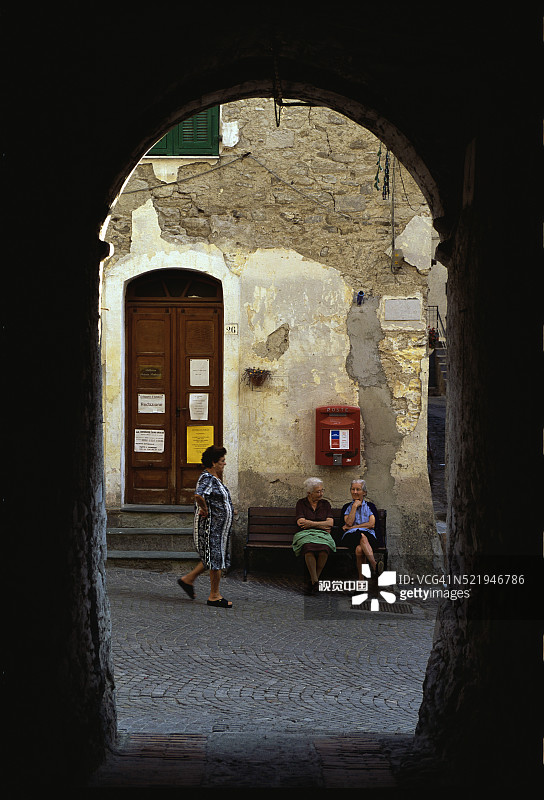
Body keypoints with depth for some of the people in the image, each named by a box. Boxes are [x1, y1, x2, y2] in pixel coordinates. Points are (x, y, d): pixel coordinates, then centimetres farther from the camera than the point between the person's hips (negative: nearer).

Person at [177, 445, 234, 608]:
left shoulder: (214, 478, 13)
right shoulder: (207, 478, -19)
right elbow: (198, 495, -37)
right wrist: (204, 509, -23)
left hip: (218, 526, 11)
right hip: (210, 526, -10)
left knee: (214, 557, 18)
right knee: (215, 559, -3)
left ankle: (188, 579, 27)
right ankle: (215, 596, 6)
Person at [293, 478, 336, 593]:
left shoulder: (325, 504, 16)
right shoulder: (301, 503, 10)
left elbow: (330, 523, 5)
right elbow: (301, 522, -3)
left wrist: (310, 524, -4)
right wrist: (322, 525, -4)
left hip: (322, 535, 2)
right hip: (305, 534, -1)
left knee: (324, 549, -36)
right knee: (309, 548, -39)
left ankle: (313, 581, -27)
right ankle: (315, 580, -43)